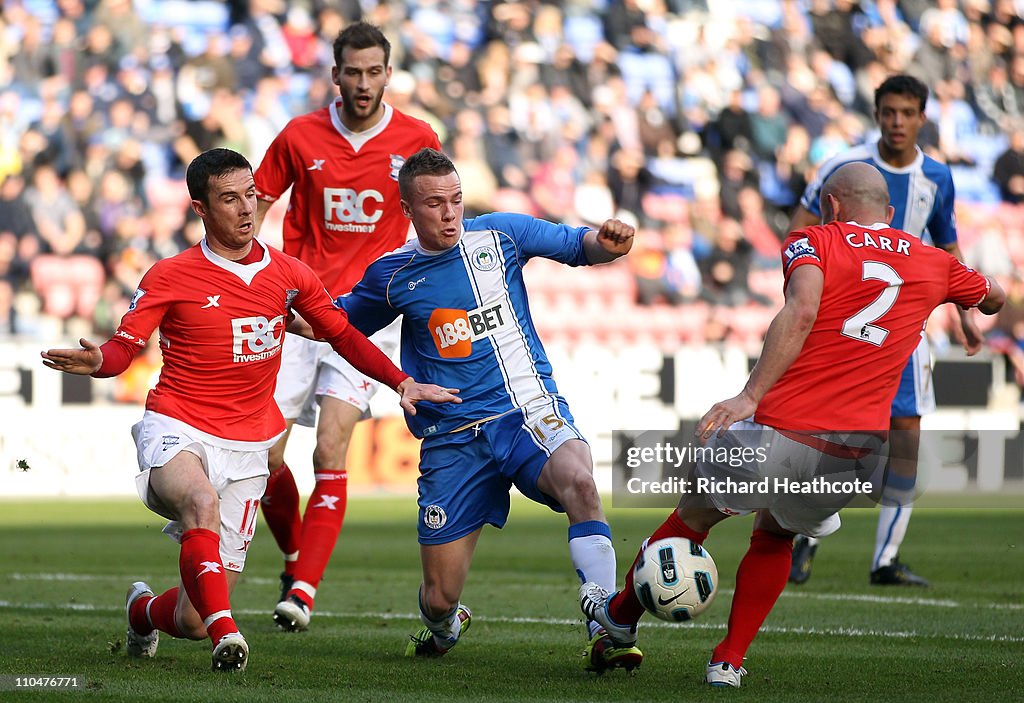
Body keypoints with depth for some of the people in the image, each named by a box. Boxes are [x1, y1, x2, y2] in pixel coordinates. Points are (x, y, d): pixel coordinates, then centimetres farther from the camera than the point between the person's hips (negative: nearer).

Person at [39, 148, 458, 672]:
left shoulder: (288, 275, 6)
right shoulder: (170, 277, -4)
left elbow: (343, 336, 17)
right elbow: (123, 348, -7)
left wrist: (403, 384, 7)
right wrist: (96, 361, -31)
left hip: (246, 447, 3)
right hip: (178, 431, -3)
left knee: (193, 622, 0)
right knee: (203, 501, -42)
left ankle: (145, 610, 36)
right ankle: (224, 630, -45)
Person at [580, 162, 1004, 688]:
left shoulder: (812, 242, 4)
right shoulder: (933, 264, 15)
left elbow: (802, 312, -16)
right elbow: (994, 299, 35)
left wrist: (750, 396, -21)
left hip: (781, 432, -3)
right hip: (859, 453, 3)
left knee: (696, 512, 24)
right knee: (775, 535, 31)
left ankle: (621, 613, 42)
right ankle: (729, 661, 26)